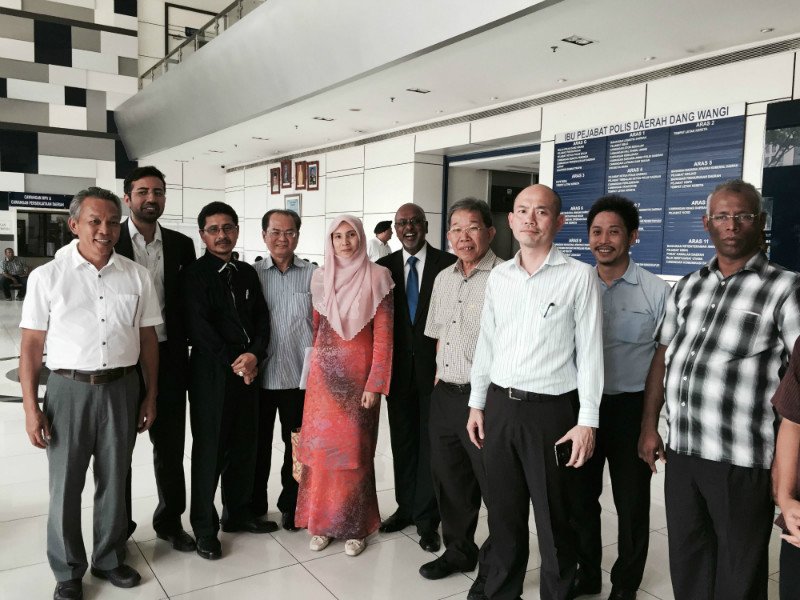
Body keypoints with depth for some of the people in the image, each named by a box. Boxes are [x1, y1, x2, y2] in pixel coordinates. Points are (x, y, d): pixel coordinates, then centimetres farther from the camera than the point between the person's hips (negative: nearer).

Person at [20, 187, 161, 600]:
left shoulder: (137, 277, 3)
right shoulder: (47, 277, -2)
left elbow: (148, 338, 7)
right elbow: (31, 345, -2)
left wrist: (150, 396, 7)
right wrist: (31, 408, -5)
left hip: (122, 387, 2)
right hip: (69, 387, -1)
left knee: (114, 480, 13)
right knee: (65, 485, 7)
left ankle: (108, 559, 34)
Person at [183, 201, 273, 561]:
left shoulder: (247, 273, 13)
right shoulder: (195, 274, -5)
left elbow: (262, 319, 8)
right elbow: (199, 327, -12)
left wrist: (254, 355, -9)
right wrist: (233, 364, -13)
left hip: (248, 370, 6)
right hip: (210, 372, -5)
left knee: (245, 445, 12)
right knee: (209, 450, 2)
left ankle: (237, 513, 30)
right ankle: (205, 528, 16)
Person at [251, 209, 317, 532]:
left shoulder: (314, 275, 0)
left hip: (301, 376, 0)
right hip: (260, 375, 1)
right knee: (258, 444, 12)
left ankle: (291, 505, 29)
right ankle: (255, 506, 29)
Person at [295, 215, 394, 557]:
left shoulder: (376, 278, -3)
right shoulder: (320, 278, 7)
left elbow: (383, 335, -6)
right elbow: (314, 328, 13)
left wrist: (375, 384, -11)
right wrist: (315, 366, 6)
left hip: (359, 374, -3)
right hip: (324, 373, 3)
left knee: (355, 448, 3)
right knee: (320, 445, 5)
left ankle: (355, 526, 18)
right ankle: (321, 522, 21)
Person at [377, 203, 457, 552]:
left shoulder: (447, 264, -5)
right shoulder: (384, 267, 5)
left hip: (434, 367, -3)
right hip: (398, 367, 3)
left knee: (430, 443, 5)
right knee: (402, 441, 14)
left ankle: (427, 519, 18)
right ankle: (406, 507, 31)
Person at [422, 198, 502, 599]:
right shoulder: (443, 279, 12)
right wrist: (439, 377, 16)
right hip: (444, 395, 8)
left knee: (495, 487, 5)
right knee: (449, 481, 20)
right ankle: (458, 552, 41)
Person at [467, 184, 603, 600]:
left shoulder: (579, 276, -6)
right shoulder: (498, 277, 8)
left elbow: (590, 352, -7)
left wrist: (587, 421, -11)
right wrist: (477, 404, 12)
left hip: (551, 409, -4)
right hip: (499, 406, 5)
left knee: (554, 520, 8)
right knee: (503, 513, 17)